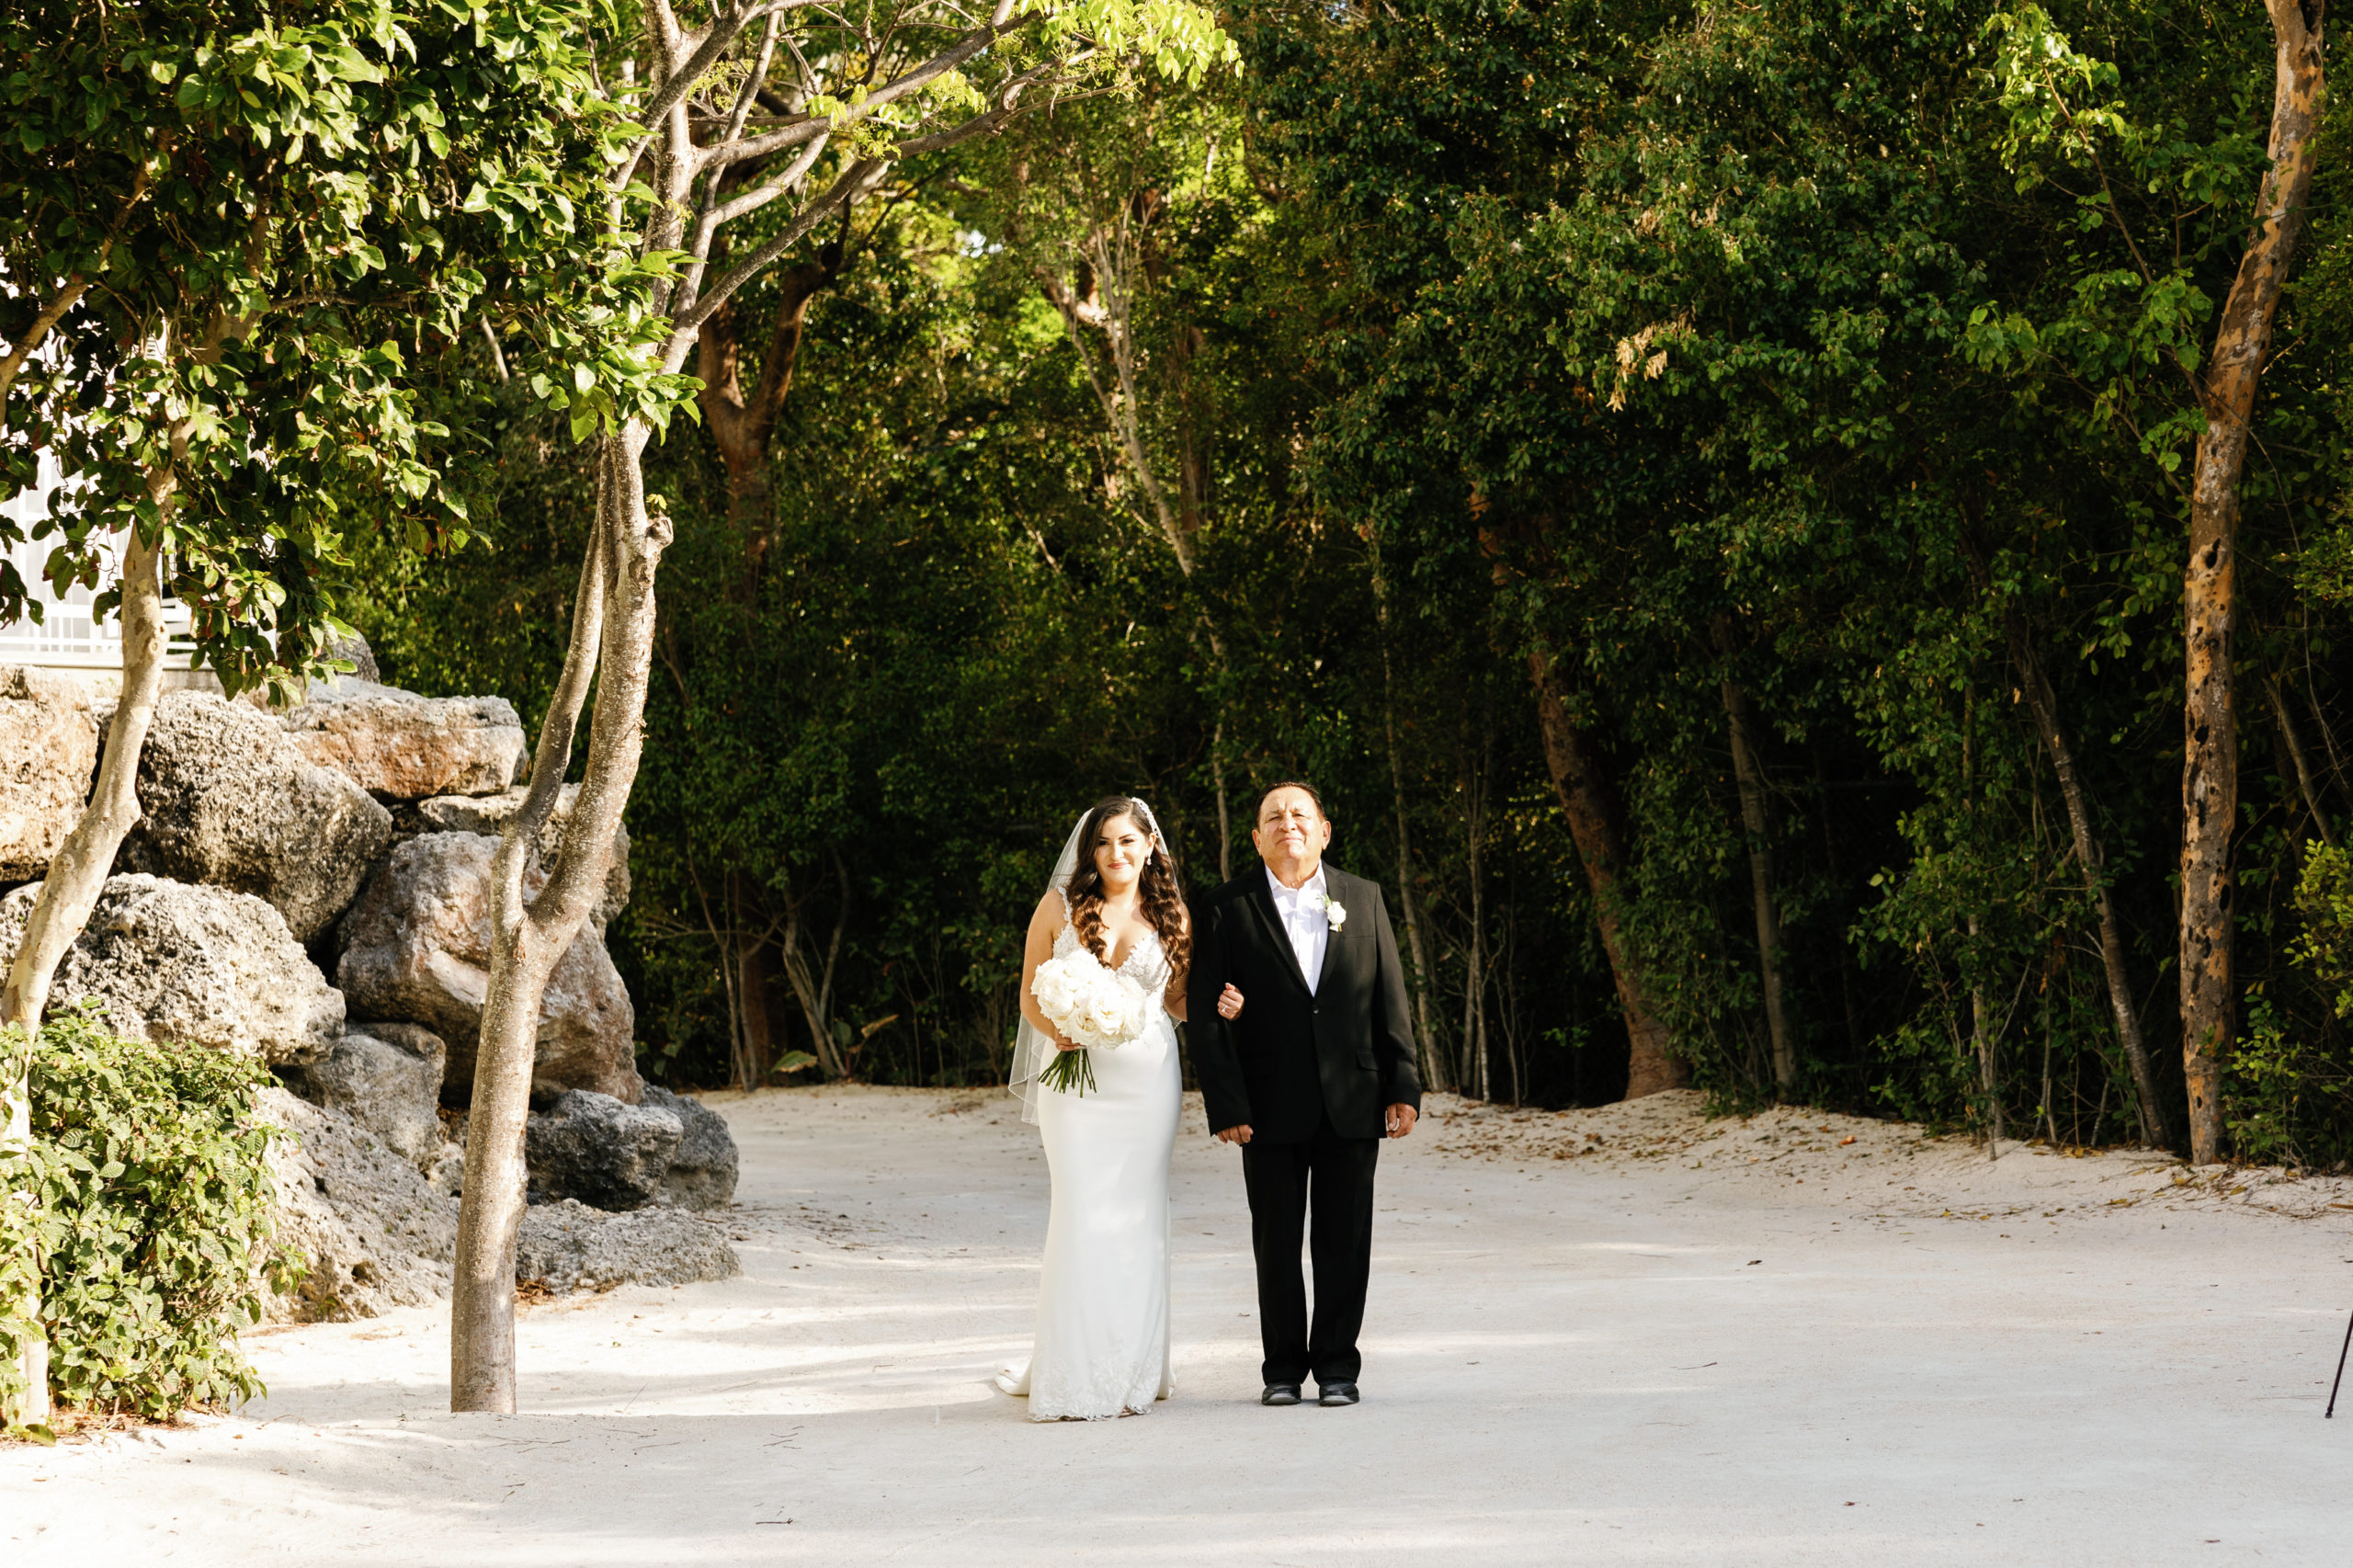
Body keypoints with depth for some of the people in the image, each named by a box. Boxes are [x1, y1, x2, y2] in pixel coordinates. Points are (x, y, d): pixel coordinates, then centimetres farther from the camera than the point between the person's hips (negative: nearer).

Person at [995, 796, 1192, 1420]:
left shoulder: (1171, 915, 6)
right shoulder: (1059, 906, 1)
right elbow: (1031, 998, 5)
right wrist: (1058, 1030, -15)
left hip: (1148, 1079, 2)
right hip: (1075, 1073, -2)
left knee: (1139, 1217, 3)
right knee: (1082, 1214, -8)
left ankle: (1133, 1369, 11)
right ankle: (1073, 1374, -3)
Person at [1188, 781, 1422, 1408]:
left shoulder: (1364, 899, 8)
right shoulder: (1227, 909, 0)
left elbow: (1390, 1001, 8)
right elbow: (1207, 1015, -3)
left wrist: (1403, 1087, 1)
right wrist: (1225, 1107, -10)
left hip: (1352, 1103, 1)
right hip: (1271, 1109, -1)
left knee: (1344, 1240, 4)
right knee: (1277, 1242, 5)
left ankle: (1336, 1363, 15)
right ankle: (1283, 1367, 16)